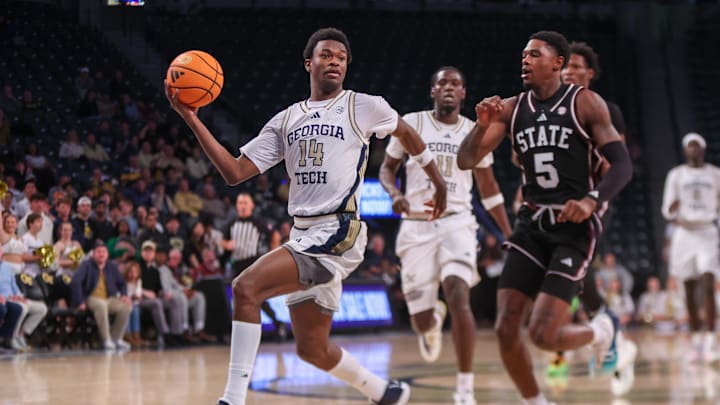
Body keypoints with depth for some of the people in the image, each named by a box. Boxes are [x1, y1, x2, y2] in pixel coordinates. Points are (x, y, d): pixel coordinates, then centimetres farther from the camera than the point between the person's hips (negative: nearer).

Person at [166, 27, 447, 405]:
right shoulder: (286, 120, 14)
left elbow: (406, 133, 21)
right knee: (312, 348, 14)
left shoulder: (364, 107, 2)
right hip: (304, 235, 7)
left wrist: (437, 180, 29)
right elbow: (235, 172, 6)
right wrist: (191, 119, -2)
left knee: (246, 288, -24)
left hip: (339, 233, -7)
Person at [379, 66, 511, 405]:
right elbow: (387, 167, 10)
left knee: (458, 296, -26)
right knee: (420, 322, 1)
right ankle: (433, 319, 44)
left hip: (457, 223, 0)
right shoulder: (411, 123, 2)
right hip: (417, 226, 0)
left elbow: (488, 188, 16)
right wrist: (394, 194, -12)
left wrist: (510, 235, 12)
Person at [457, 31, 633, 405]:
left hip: (573, 227, -5)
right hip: (531, 224, 5)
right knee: (505, 330, -5)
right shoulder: (511, 109, 6)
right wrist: (482, 124, -17)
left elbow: (622, 165, -9)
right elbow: (465, 161, 2)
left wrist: (592, 200, -27)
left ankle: (601, 331, 20)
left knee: (543, 335, -13)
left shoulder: (585, 103, -6)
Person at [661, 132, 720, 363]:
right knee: (689, 289, 4)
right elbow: (667, 209, 3)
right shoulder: (676, 175, 7)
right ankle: (696, 341, 15)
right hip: (685, 232, 1)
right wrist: (672, 213, -19)